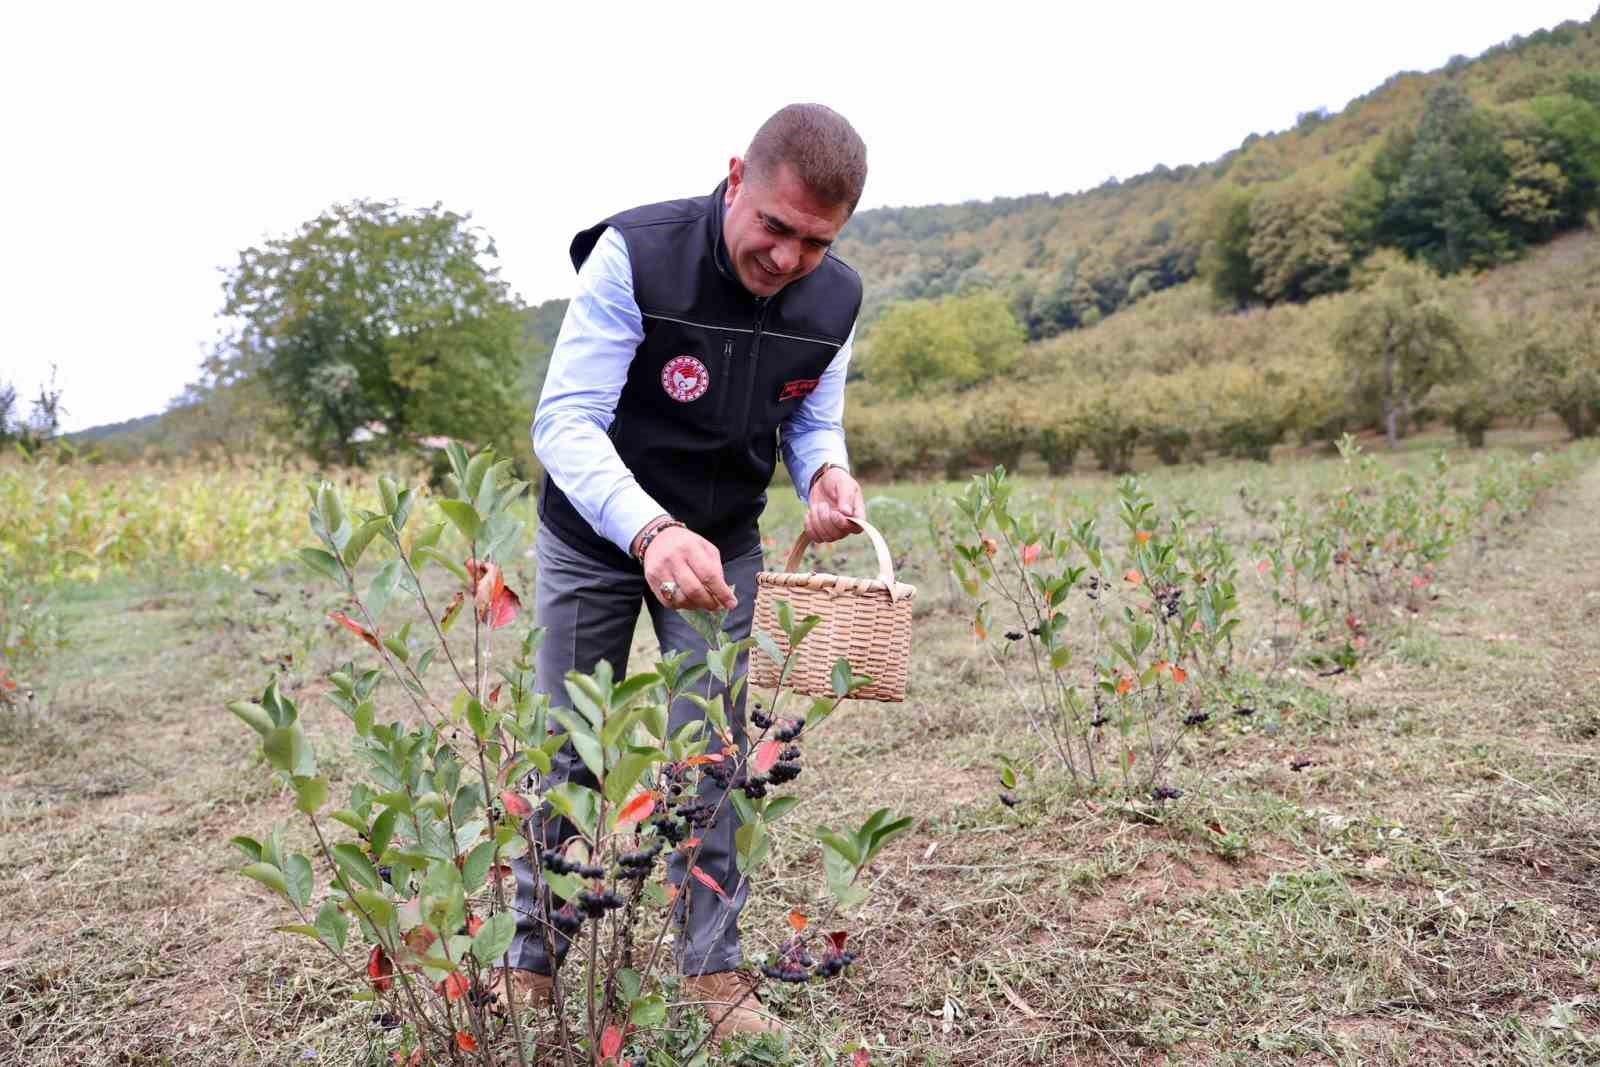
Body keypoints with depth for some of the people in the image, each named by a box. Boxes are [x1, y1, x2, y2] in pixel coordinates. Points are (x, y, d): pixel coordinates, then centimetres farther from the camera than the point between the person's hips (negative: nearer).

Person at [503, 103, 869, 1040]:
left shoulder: (836, 302, -13)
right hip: (594, 538, -2)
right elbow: (567, 419, -32)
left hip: (720, 544, 3)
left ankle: (714, 967, 18)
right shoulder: (635, 257, -27)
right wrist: (651, 531, -49)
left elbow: (813, 423, 2)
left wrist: (826, 473, -23)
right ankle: (531, 959, 25)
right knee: (570, 749, 6)